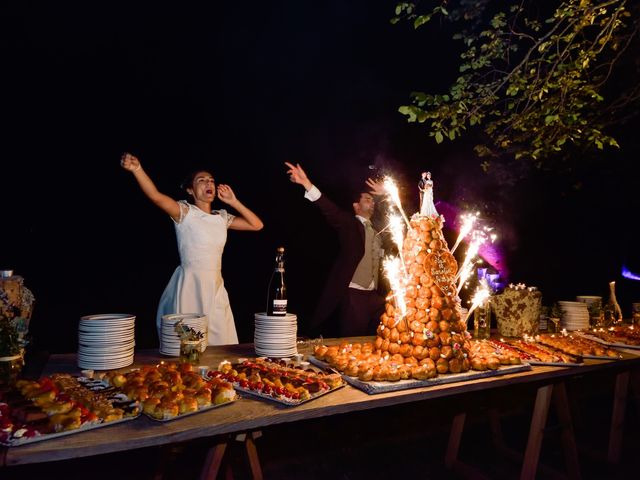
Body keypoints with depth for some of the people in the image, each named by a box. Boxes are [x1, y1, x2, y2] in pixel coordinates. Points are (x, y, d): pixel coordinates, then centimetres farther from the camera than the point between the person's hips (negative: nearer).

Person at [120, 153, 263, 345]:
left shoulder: (222, 217, 12)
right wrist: (137, 169, -37)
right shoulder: (185, 212, -4)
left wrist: (233, 202, 7)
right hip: (189, 286, -5)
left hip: (215, 288, 5)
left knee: (220, 348, 8)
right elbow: (155, 196, -21)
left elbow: (257, 225, 12)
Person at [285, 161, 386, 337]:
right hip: (353, 295, -6)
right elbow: (329, 209, -16)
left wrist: (385, 194, 17)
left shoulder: (377, 227, 15)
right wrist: (307, 184, -30)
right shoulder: (348, 223, -1)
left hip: (375, 296, 6)